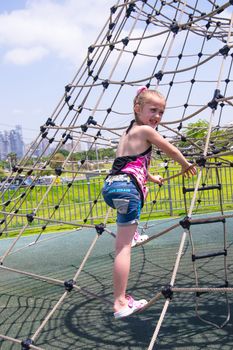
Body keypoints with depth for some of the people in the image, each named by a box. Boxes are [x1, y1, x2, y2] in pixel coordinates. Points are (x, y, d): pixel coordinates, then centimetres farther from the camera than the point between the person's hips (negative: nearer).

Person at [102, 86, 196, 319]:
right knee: (124, 247, -12)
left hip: (110, 185, 9)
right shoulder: (146, 130, 0)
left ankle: (131, 235, 46)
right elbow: (171, 150, 9)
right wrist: (186, 165, 28)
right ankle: (120, 304, -12)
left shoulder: (129, 132, 25)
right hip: (126, 188, -9)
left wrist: (151, 178, 51)